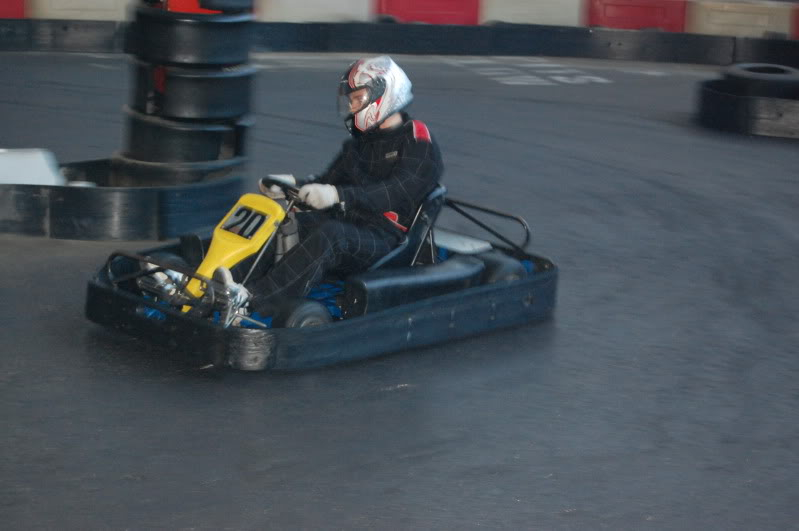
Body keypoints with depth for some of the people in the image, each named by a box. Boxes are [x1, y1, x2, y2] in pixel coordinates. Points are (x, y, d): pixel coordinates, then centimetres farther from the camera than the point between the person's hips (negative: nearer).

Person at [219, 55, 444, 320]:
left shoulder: (419, 144, -5)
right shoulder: (359, 141, 21)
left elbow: (396, 193, -20)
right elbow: (328, 183, 19)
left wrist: (338, 196, -32)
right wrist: (292, 185, -2)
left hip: (383, 238, -7)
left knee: (329, 235, -37)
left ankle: (252, 299, -50)